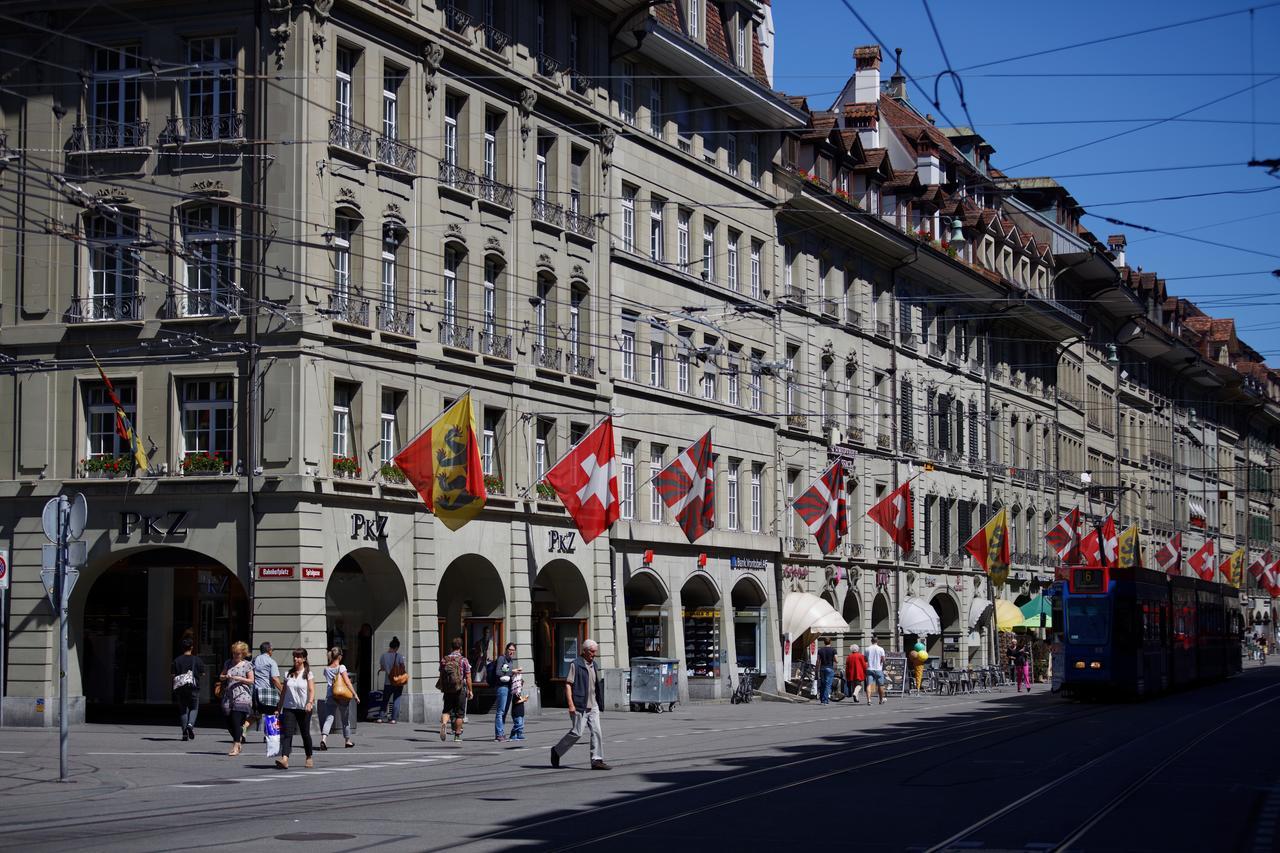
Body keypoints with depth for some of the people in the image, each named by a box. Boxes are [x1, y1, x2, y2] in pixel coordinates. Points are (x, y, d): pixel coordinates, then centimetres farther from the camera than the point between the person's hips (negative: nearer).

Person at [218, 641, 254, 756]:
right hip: (228, 697, 5)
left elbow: (251, 680, -1)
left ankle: (236, 747, -9)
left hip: (241, 697, -5)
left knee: (236, 721, -12)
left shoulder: (247, 665, 1)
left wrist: (239, 678, -14)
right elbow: (221, 676, 18)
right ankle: (239, 740, 30)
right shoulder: (228, 663, 14)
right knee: (229, 722, 7)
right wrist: (225, 677, -4)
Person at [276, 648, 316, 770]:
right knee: (287, 733, -13)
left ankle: (309, 758, 26)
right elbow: (283, 692, 14)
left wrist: (310, 702, -29)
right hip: (289, 708, 2)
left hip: (304, 709, -2)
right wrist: (279, 708, 11)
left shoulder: (308, 674, 0)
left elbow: (312, 690, -11)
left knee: (305, 733, 8)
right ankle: (284, 759, -25)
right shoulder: (288, 674, 11)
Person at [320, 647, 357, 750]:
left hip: (330, 697, 2)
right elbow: (347, 682, -11)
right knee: (345, 719, 16)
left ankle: (323, 739, -30)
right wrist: (355, 695, -10)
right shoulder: (341, 668, -7)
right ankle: (348, 741, 31)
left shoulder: (326, 669, 6)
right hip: (342, 697, -2)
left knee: (328, 718, -6)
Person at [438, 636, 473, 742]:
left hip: (447, 690, 2)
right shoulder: (463, 660, -6)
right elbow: (468, 677, -6)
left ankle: (444, 723, -19)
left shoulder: (444, 659, 3)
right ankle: (457, 736, 10)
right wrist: (470, 690, 2)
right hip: (460, 690, -2)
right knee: (459, 713, 7)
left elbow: (441, 675, 7)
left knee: (447, 710, 12)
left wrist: (442, 689, 18)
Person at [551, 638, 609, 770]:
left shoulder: (594, 665, 16)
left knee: (597, 732, -2)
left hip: (593, 706, 7)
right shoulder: (576, 665, -8)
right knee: (576, 733, -5)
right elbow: (568, 684, -12)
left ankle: (597, 760, -2)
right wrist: (571, 704, -19)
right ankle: (557, 751, 14)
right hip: (579, 705, -7)